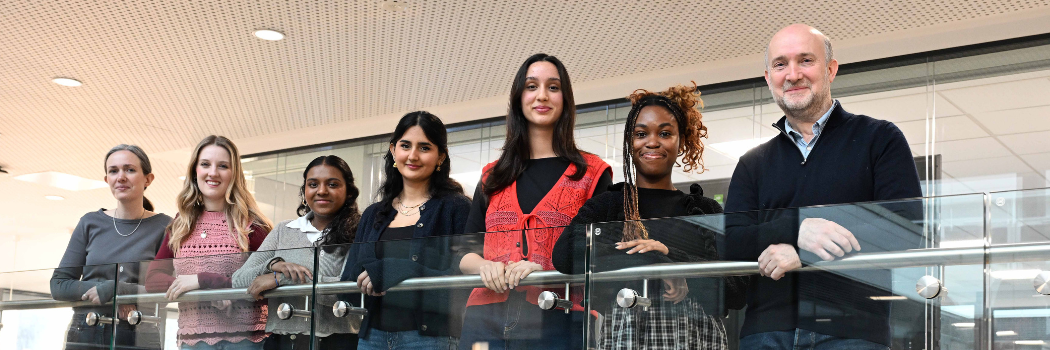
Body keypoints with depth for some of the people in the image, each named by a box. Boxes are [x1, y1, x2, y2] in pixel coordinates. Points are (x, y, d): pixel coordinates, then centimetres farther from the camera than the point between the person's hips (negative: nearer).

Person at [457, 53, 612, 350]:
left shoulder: (592, 173, 8)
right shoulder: (493, 177, 18)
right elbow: (464, 252, 15)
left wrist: (546, 271, -18)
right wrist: (484, 266, -8)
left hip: (557, 322, -3)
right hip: (487, 319, 3)